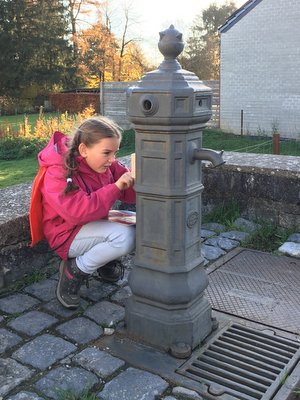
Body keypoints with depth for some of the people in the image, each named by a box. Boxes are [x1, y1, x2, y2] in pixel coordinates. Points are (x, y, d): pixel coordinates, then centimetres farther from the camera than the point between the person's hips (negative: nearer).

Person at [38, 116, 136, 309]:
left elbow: (130, 193, -2)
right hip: (68, 234, -8)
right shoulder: (58, 174, -24)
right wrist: (116, 187, -38)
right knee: (125, 236, -30)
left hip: (97, 221, 8)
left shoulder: (103, 163, -3)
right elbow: (79, 212, -36)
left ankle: (107, 259, 11)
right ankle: (74, 271, -12)